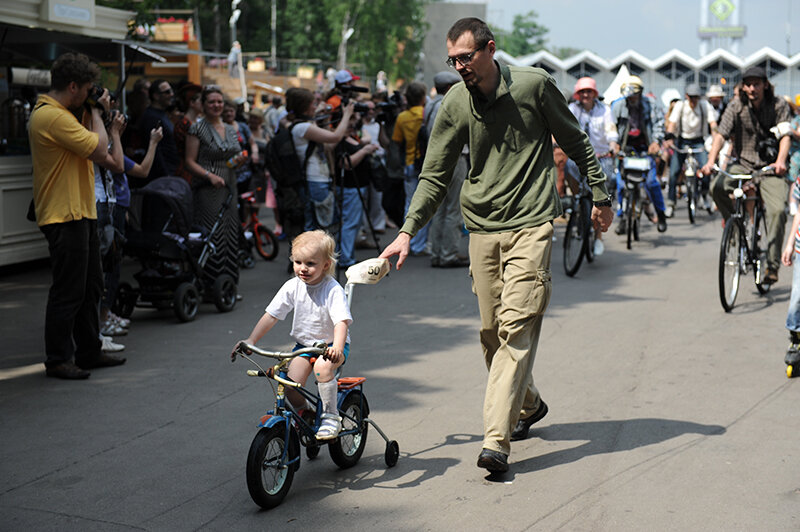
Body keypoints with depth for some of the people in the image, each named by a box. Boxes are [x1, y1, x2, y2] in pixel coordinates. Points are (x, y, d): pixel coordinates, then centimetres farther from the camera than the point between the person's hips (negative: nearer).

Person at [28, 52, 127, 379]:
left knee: (90, 287, 15)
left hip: (80, 213, 11)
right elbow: (100, 149, -21)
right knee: (68, 290, -4)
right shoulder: (52, 116, -18)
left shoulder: (61, 114, 16)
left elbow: (95, 151, 19)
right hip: (65, 216, -11)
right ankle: (58, 360, 5)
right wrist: (96, 112, -6)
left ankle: (89, 352, 25)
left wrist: (94, 112, 10)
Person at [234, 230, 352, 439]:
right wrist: (250, 341, -14)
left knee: (322, 367, -35)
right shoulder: (292, 287, -8)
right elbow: (270, 316, -5)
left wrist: (337, 348, -50)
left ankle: (331, 416, -15)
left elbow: (341, 322, -31)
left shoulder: (333, 290, -20)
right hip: (303, 344, 4)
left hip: (331, 344, -4)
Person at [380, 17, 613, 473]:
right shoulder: (455, 103, 2)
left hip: (531, 224, -4)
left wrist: (601, 196, 12)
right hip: (482, 227, 4)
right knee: (493, 330, 8)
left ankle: (496, 440, -16)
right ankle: (528, 404, 33)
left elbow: (576, 142, 8)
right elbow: (435, 176, 6)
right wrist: (407, 232, -3)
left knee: (516, 326, -13)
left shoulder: (534, 85, -4)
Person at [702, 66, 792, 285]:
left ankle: (772, 265, -13)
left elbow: (785, 135, -14)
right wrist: (711, 161, -29)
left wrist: (780, 161, -34)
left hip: (771, 167, -2)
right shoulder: (737, 106, -2)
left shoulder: (779, 105, -4)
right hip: (744, 164, 2)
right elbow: (721, 134, -11)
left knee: (777, 210, -22)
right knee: (717, 186, -28)